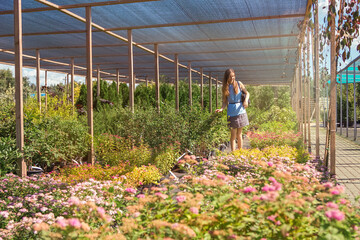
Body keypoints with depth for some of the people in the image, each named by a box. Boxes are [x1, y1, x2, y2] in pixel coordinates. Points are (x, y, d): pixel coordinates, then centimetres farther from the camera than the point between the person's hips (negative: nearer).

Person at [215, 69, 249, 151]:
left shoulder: (238, 84, 3)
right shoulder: (225, 87, 3)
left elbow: (247, 93, 8)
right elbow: (225, 101, 3)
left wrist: (246, 100, -12)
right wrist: (222, 109, -16)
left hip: (240, 111, 1)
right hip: (231, 112, 0)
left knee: (239, 134, 7)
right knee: (233, 134, -1)